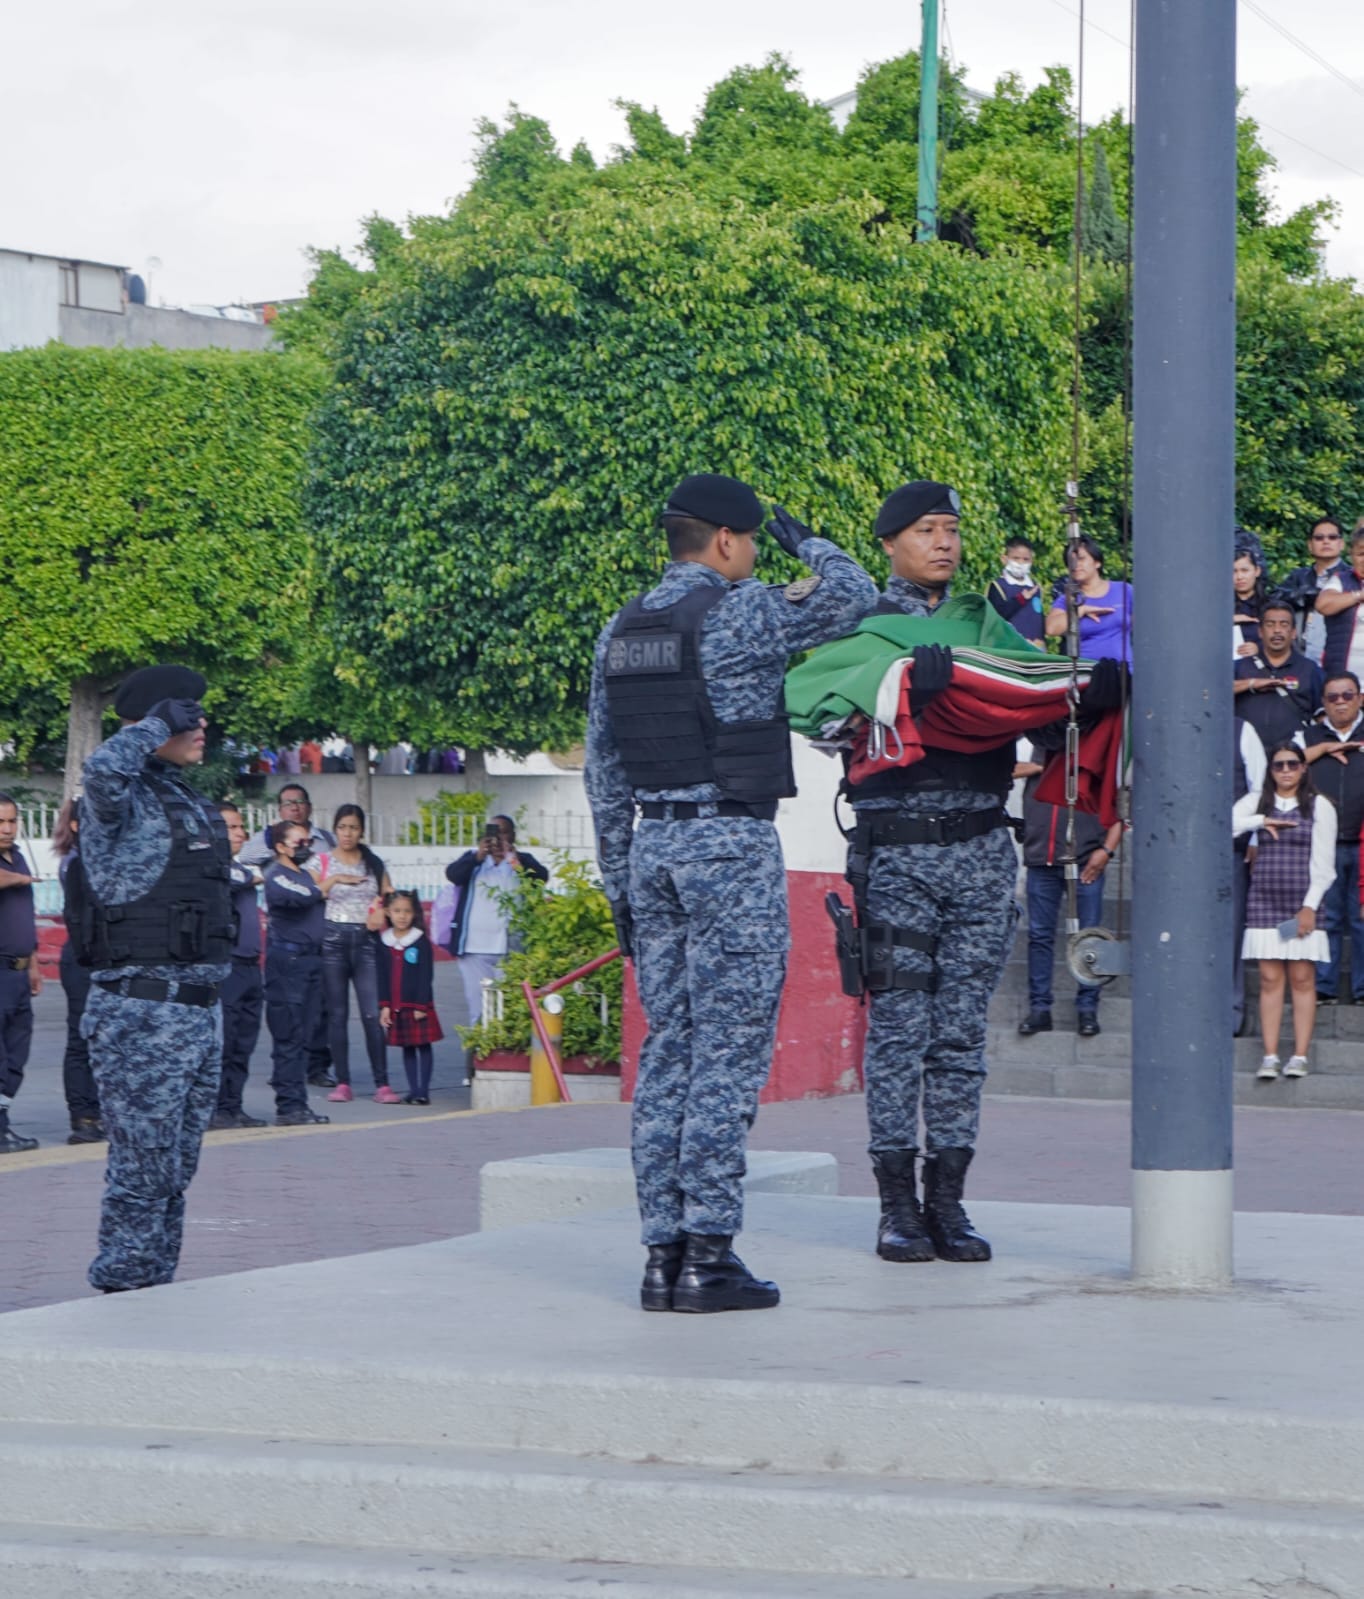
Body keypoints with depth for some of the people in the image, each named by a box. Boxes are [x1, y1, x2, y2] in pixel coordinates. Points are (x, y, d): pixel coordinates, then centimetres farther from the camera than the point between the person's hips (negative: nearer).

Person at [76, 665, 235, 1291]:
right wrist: (154, 724, -19)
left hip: (200, 1011, 9)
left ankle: (157, 1294, 20)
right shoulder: (124, 801, -10)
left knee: (175, 1173, 13)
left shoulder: (192, 805, 17)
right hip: (142, 1015, -9)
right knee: (142, 1173, -5)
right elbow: (102, 772, -37)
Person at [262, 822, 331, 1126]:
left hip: (310, 958, 8)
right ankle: (288, 1106, -7)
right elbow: (304, 897, -22)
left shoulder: (305, 872, 18)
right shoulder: (276, 876, -9)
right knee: (288, 1038, -8)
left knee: (303, 1036, 9)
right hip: (287, 959, -8)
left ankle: (299, 1104, 12)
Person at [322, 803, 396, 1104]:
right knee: (337, 1014, 0)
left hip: (366, 940, 1)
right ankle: (342, 1083, 3)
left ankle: (382, 1083, -8)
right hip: (333, 938, -1)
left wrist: (382, 917, -4)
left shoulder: (374, 863, 13)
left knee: (373, 1014, -7)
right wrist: (335, 880, -16)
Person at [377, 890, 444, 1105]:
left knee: (423, 1046, -1)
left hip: (419, 1005, -4)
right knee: (407, 1047, 8)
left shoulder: (421, 941, -5)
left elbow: (426, 976, -7)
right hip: (396, 1006, 4)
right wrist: (384, 1005, 0)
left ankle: (423, 1091, 2)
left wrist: (421, 1005, -11)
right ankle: (413, 1090, 13)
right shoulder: (384, 942, 5)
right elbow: (381, 977, 6)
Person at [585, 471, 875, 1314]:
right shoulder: (739, 614, -9)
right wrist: (807, 541, 12)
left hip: (654, 847, 7)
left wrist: (622, 888, 19)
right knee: (727, 1053, -5)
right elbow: (852, 596, -7)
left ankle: (664, 1254, 6)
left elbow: (605, 776, 15)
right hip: (734, 843, -7)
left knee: (668, 1051, 8)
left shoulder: (620, 633, 13)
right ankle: (709, 1255, -8)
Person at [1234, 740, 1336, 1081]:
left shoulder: (1319, 807, 4)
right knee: (1270, 979, -2)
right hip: (1264, 900, 2)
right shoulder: (1256, 803, 10)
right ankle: (1270, 1056, -3)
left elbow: (1323, 862, 0)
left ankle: (1300, 1055, -1)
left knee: (1302, 979, -2)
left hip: (1303, 902, -2)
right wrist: (1261, 821, -12)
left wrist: (1310, 906, -8)